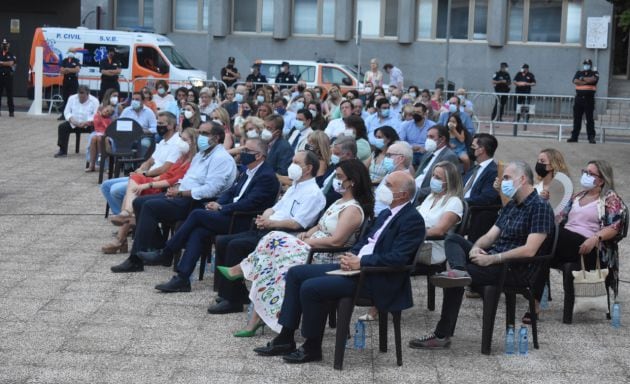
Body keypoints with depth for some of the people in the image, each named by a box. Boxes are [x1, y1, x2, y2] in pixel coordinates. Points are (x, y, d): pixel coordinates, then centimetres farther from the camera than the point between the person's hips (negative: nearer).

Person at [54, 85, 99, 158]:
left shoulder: (94, 101, -7)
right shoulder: (72, 98, 4)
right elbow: (67, 112, 5)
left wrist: (85, 123, -30)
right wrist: (71, 119, -17)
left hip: (87, 124, -3)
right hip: (74, 124, 3)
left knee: (94, 128, -34)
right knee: (62, 127, -21)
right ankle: (63, 151, -15)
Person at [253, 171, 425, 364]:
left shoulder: (412, 220, -13)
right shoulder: (387, 214, 17)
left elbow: (397, 258, -23)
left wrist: (360, 262, -19)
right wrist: (350, 256, 1)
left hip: (375, 279, -10)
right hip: (356, 264, 10)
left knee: (310, 288, -22)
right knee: (296, 273, 5)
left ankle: (312, 348, -5)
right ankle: (286, 339, 7)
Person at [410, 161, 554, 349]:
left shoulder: (540, 207, -11)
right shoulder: (511, 205, 19)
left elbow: (529, 250, -20)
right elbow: (490, 235, 15)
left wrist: (491, 259, -20)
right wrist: (476, 247, -8)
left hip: (518, 268, -9)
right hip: (494, 258, 9)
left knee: (455, 281, -22)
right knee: (452, 238, -3)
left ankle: (442, 336, -14)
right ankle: (458, 271, -33)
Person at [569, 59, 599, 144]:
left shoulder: (595, 73, 7)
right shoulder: (579, 73, 14)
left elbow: (593, 79, -15)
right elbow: (575, 81, -5)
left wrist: (582, 79, -4)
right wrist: (587, 82, -11)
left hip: (589, 99, -3)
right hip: (579, 98, 3)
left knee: (590, 119, -4)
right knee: (576, 119, 4)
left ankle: (591, 137, -4)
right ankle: (574, 137, 7)